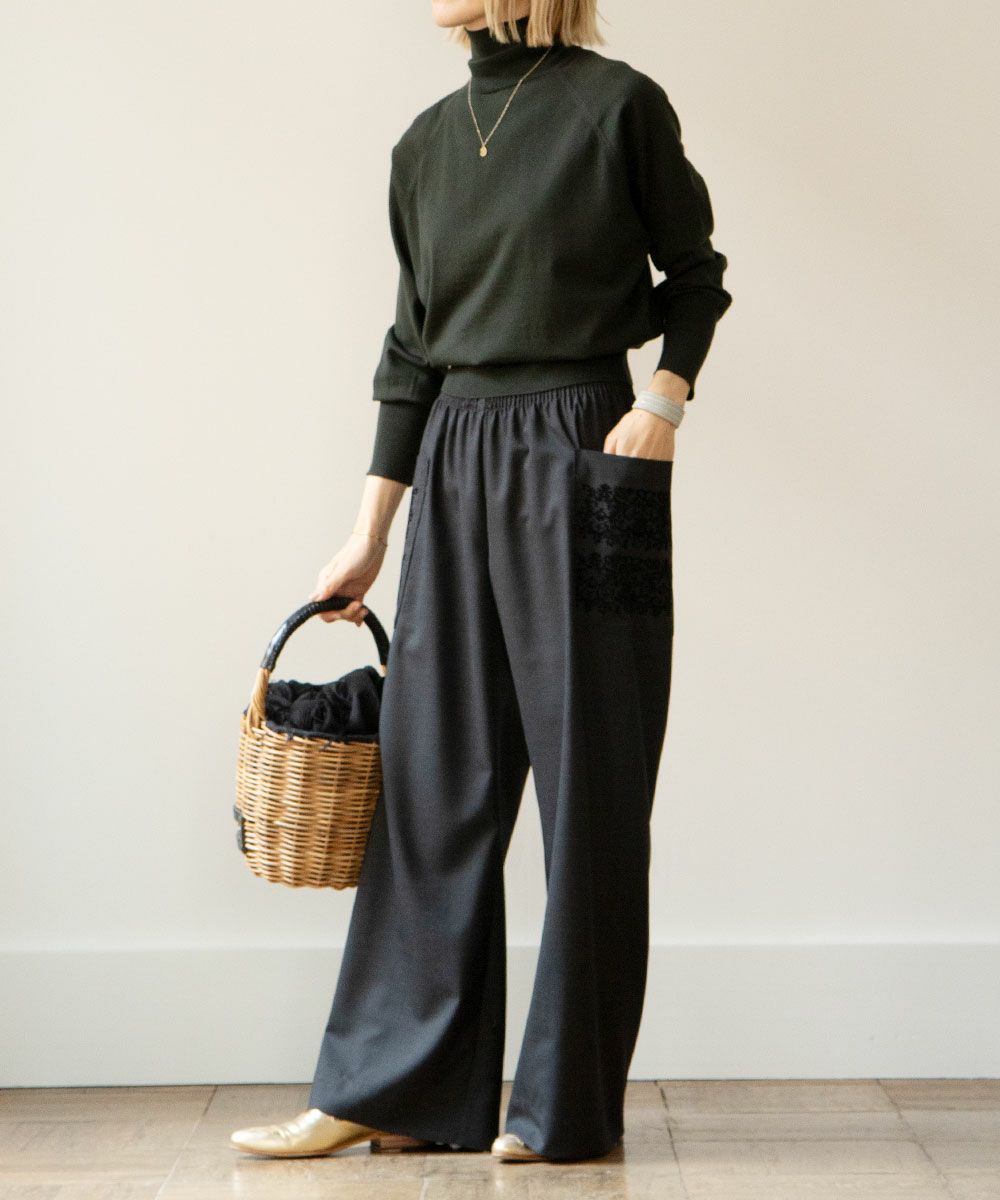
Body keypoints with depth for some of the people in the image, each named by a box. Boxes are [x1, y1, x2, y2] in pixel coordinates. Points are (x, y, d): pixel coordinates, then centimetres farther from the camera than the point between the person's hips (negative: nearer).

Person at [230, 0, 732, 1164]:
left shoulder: (617, 105, -3)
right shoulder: (425, 144, 12)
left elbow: (693, 269, 6)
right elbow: (413, 345, 14)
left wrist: (665, 400, -12)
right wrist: (370, 530, 14)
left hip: (582, 458, -5)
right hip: (455, 466, 5)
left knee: (585, 778, 1)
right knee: (434, 775, 5)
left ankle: (567, 1103, 11)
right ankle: (394, 1089, 12)